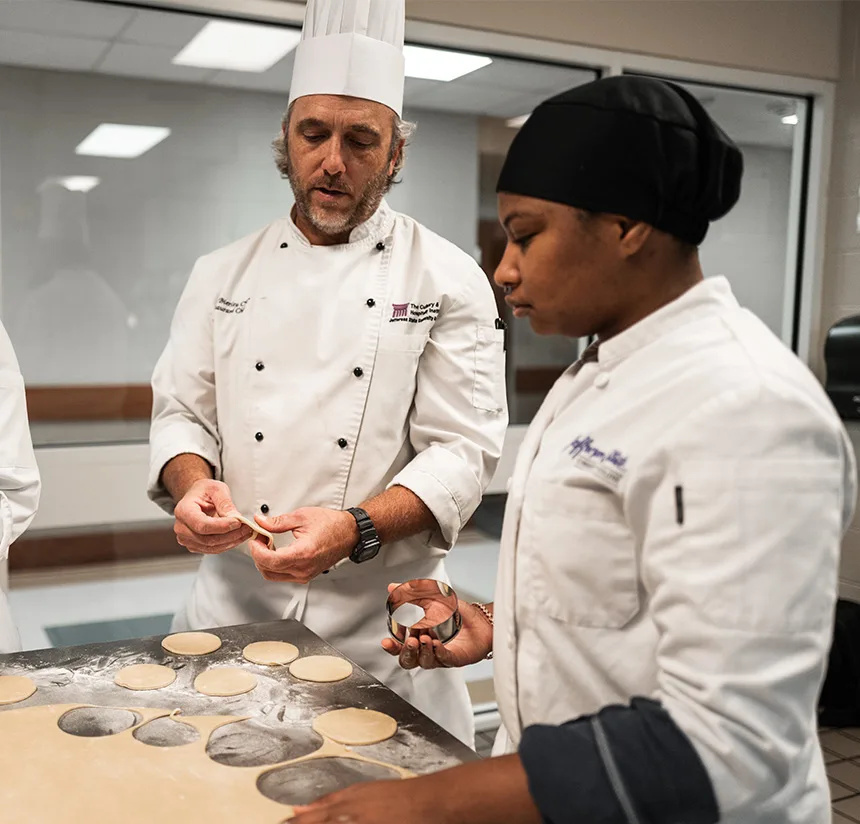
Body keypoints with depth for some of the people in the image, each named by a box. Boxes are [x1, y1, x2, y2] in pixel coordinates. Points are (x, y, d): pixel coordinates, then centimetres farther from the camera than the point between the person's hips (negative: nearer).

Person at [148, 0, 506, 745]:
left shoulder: (449, 280, -5)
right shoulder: (224, 274, 7)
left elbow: (463, 449, -10)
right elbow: (181, 410, 10)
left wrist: (354, 530, -25)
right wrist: (194, 483, -13)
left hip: (381, 617, -2)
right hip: (234, 598, 3)